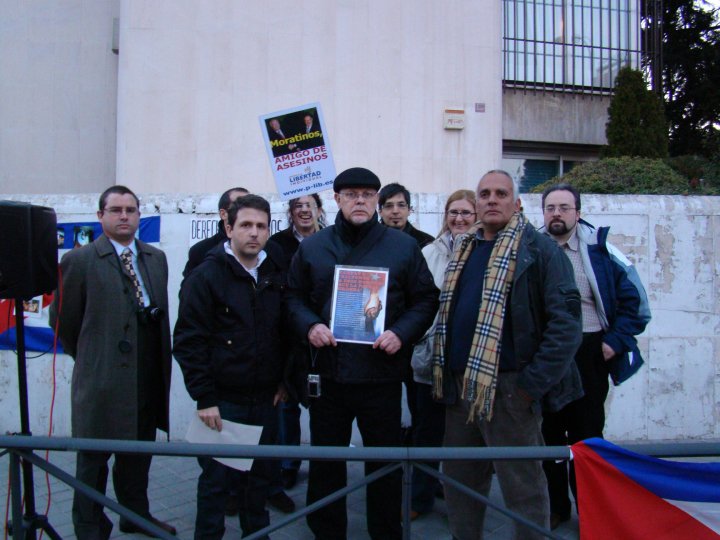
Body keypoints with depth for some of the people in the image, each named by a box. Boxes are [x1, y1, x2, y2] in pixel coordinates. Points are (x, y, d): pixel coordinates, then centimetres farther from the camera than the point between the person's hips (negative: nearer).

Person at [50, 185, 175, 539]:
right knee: (94, 459, 10)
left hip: (148, 378, 5)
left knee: (138, 454, 19)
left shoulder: (156, 258, 7)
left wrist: (160, 361, 9)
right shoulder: (79, 260, -8)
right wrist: (89, 355, 6)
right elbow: (62, 319, -2)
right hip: (102, 378, -5)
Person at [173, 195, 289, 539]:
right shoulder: (206, 276, -7)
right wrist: (204, 398, -12)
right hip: (222, 400, -4)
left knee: (262, 473, 13)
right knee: (217, 477, 4)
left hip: (265, 398, 4)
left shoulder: (276, 274, 6)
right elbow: (188, 342, -9)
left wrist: (284, 380, 8)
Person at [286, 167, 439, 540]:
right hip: (327, 373, 1)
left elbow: (426, 299, 5)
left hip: (382, 375, -1)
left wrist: (402, 333, -11)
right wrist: (309, 325, -9)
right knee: (325, 463, 13)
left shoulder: (403, 247, 2)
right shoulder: (311, 248, 6)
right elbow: (294, 298, 11)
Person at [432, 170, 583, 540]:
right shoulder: (464, 252, 15)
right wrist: (443, 376, 11)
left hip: (508, 389, -7)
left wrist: (533, 384, -16)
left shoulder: (540, 249, -6)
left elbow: (565, 323, -13)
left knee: (523, 487, 5)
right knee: (459, 480, 17)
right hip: (459, 386, 7)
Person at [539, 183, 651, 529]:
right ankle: (555, 505, 28)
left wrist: (615, 340, -5)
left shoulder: (598, 248, -4)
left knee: (587, 433, 9)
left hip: (589, 351, -2)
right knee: (548, 432, 12)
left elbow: (634, 297, -1)